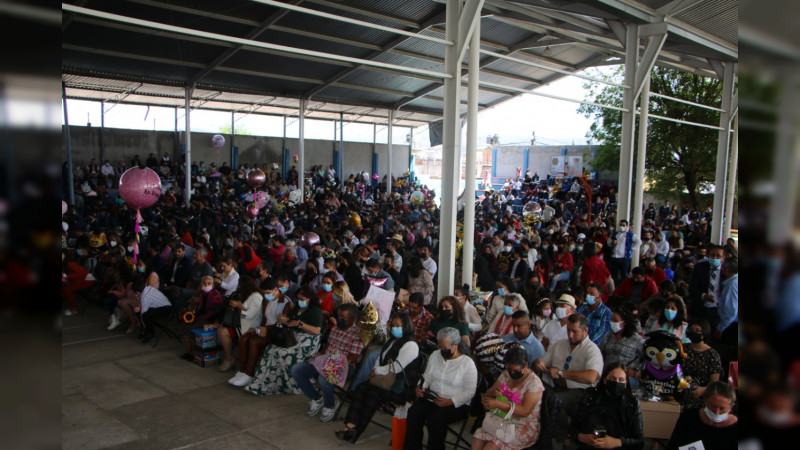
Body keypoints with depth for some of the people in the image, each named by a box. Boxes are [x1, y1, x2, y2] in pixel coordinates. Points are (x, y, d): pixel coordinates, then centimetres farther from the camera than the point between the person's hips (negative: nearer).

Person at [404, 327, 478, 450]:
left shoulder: (468, 363, -7)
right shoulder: (435, 355, 10)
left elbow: (470, 392, -9)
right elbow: (427, 376, 16)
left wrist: (451, 401, -20)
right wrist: (421, 388, -5)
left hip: (456, 404, -5)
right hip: (431, 398, 5)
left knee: (435, 418, -32)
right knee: (414, 413, -23)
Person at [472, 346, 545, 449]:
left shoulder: (534, 382, -11)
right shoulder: (506, 374, 8)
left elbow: (525, 411, -21)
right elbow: (488, 394, 14)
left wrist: (498, 404, -28)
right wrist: (493, 392, -11)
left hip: (525, 428, -6)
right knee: (477, 439, -22)